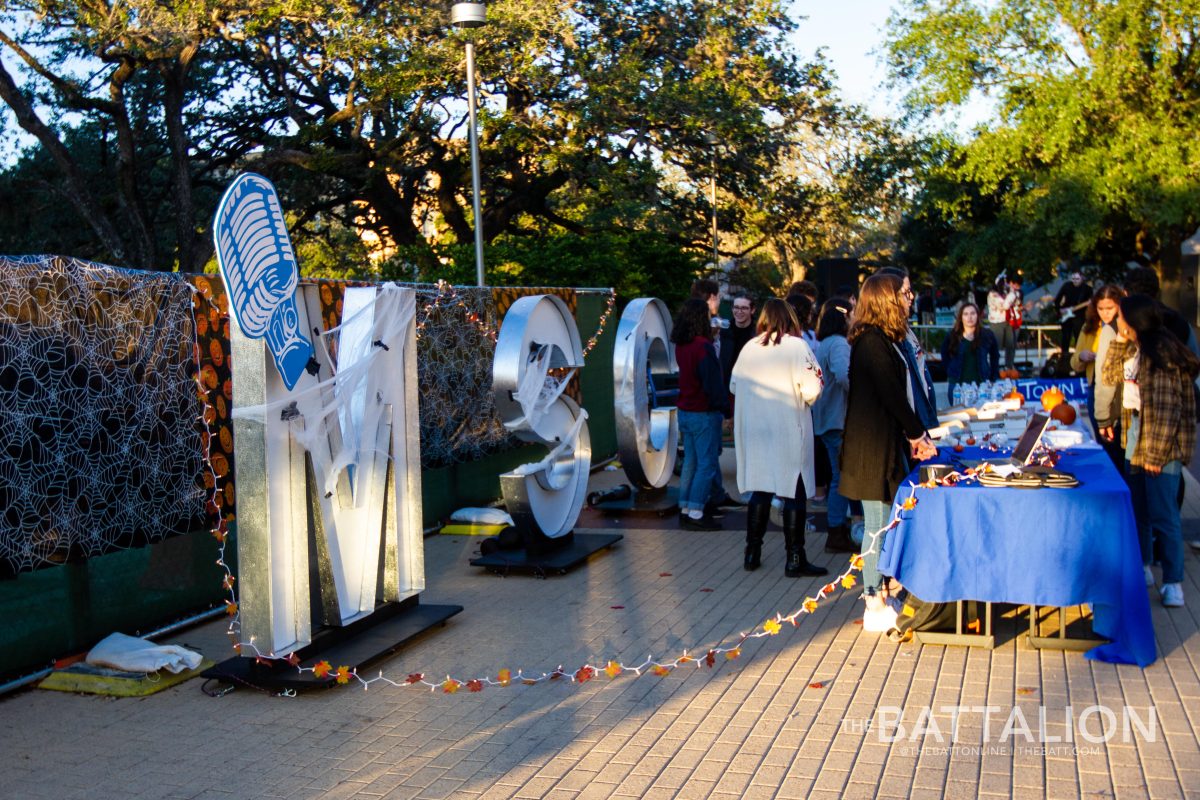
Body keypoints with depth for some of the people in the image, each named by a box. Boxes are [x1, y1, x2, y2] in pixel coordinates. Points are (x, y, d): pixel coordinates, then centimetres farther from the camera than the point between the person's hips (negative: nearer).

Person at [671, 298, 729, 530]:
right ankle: (696, 513, -3)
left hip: (684, 411, 8)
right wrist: (725, 407, -10)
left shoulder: (680, 346, 6)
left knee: (690, 461, 15)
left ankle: (685, 509, 18)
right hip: (703, 413, -8)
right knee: (707, 464, -3)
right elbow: (713, 383, -19)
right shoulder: (703, 347, -19)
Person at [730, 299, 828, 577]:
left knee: (760, 490, 14)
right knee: (794, 492, 3)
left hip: (754, 428, 4)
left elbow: (734, 386, 10)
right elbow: (811, 390, -16)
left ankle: (752, 553, 18)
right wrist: (806, 397, 6)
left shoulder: (749, 348, 3)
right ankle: (794, 558, 6)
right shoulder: (796, 346, -9)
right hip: (788, 431, -4)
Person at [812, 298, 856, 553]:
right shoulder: (838, 344, -14)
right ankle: (837, 535, 0)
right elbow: (843, 375, -29)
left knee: (839, 475, 16)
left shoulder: (819, 344, 15)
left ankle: (839, 527, 23)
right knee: (842, 477, -4)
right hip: (838, 419, -10)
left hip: (824, 418, 10)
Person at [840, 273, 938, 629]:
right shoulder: (873, 342, -15)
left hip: (887, 445, 10)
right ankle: (875, 607, 3)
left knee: (884, 525, 12)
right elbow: (892, 395, -16)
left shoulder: (883, 340, 17)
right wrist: (917, 434, -7)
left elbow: (898, 392, 16)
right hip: (874, 448, -10)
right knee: (878, 525, -4)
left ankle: (880, 596, 20)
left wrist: (917, 435, 7)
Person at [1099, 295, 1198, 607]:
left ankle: (1173, 581, 4)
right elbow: (1109, 371, 20)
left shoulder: (1162, 353, -19)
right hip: (1135, 431, 9)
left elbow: (1167, 409, -21)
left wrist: (1156, 454, -21)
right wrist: (1119, 340, 7)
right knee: (1137, 506, 15)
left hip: (1161, 441, -9)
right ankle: (1142, 568, 27)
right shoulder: (1134, 349, 9)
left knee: (1162, 514, -5)